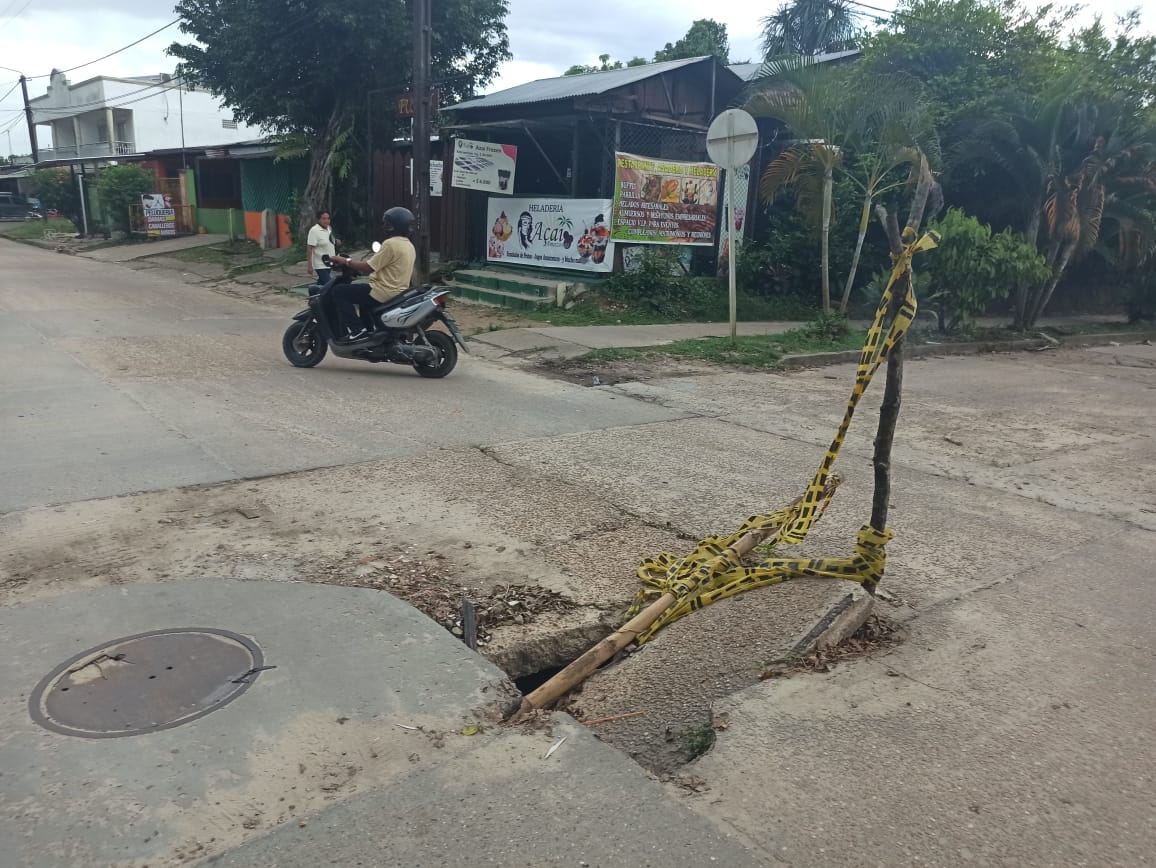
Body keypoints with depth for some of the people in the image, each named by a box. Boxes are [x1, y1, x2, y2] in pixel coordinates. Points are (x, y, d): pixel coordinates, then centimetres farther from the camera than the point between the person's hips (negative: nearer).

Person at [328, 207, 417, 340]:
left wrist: (346, 261, -6)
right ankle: (368, 331, 36)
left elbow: (368, 267, -18)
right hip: (398, 292, 10)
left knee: (339, 291, -5)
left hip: (384, 292, -10)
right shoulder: (409, 245, 12)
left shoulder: (391, 244, -18)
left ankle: (356, 329, -11)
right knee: (364, 296, 37)